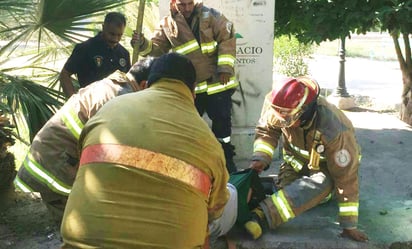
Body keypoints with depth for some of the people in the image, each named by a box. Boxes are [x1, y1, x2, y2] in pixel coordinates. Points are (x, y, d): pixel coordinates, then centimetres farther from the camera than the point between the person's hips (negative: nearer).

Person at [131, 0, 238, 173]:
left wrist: (225, 67, -15)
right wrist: (143, 44, -15)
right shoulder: (167, 24, 4)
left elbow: (227, 38, -7)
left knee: (222, 122, 4)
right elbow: (157, 48, 7)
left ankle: (225, 161, 21)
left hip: (216, 82, -3)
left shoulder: (210, 16, -4)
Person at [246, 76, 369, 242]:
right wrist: (260, 158, -28)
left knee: (319, 185, -36)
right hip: (297, 160, 5)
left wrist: (349, 225, -29)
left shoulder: (333, 130, -41)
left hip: (325, 166, -4)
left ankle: (259, 217, -43)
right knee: (284, 190, -18)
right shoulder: (279, 106, -30)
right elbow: (267, 130, -9)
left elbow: (346, 178, -33)